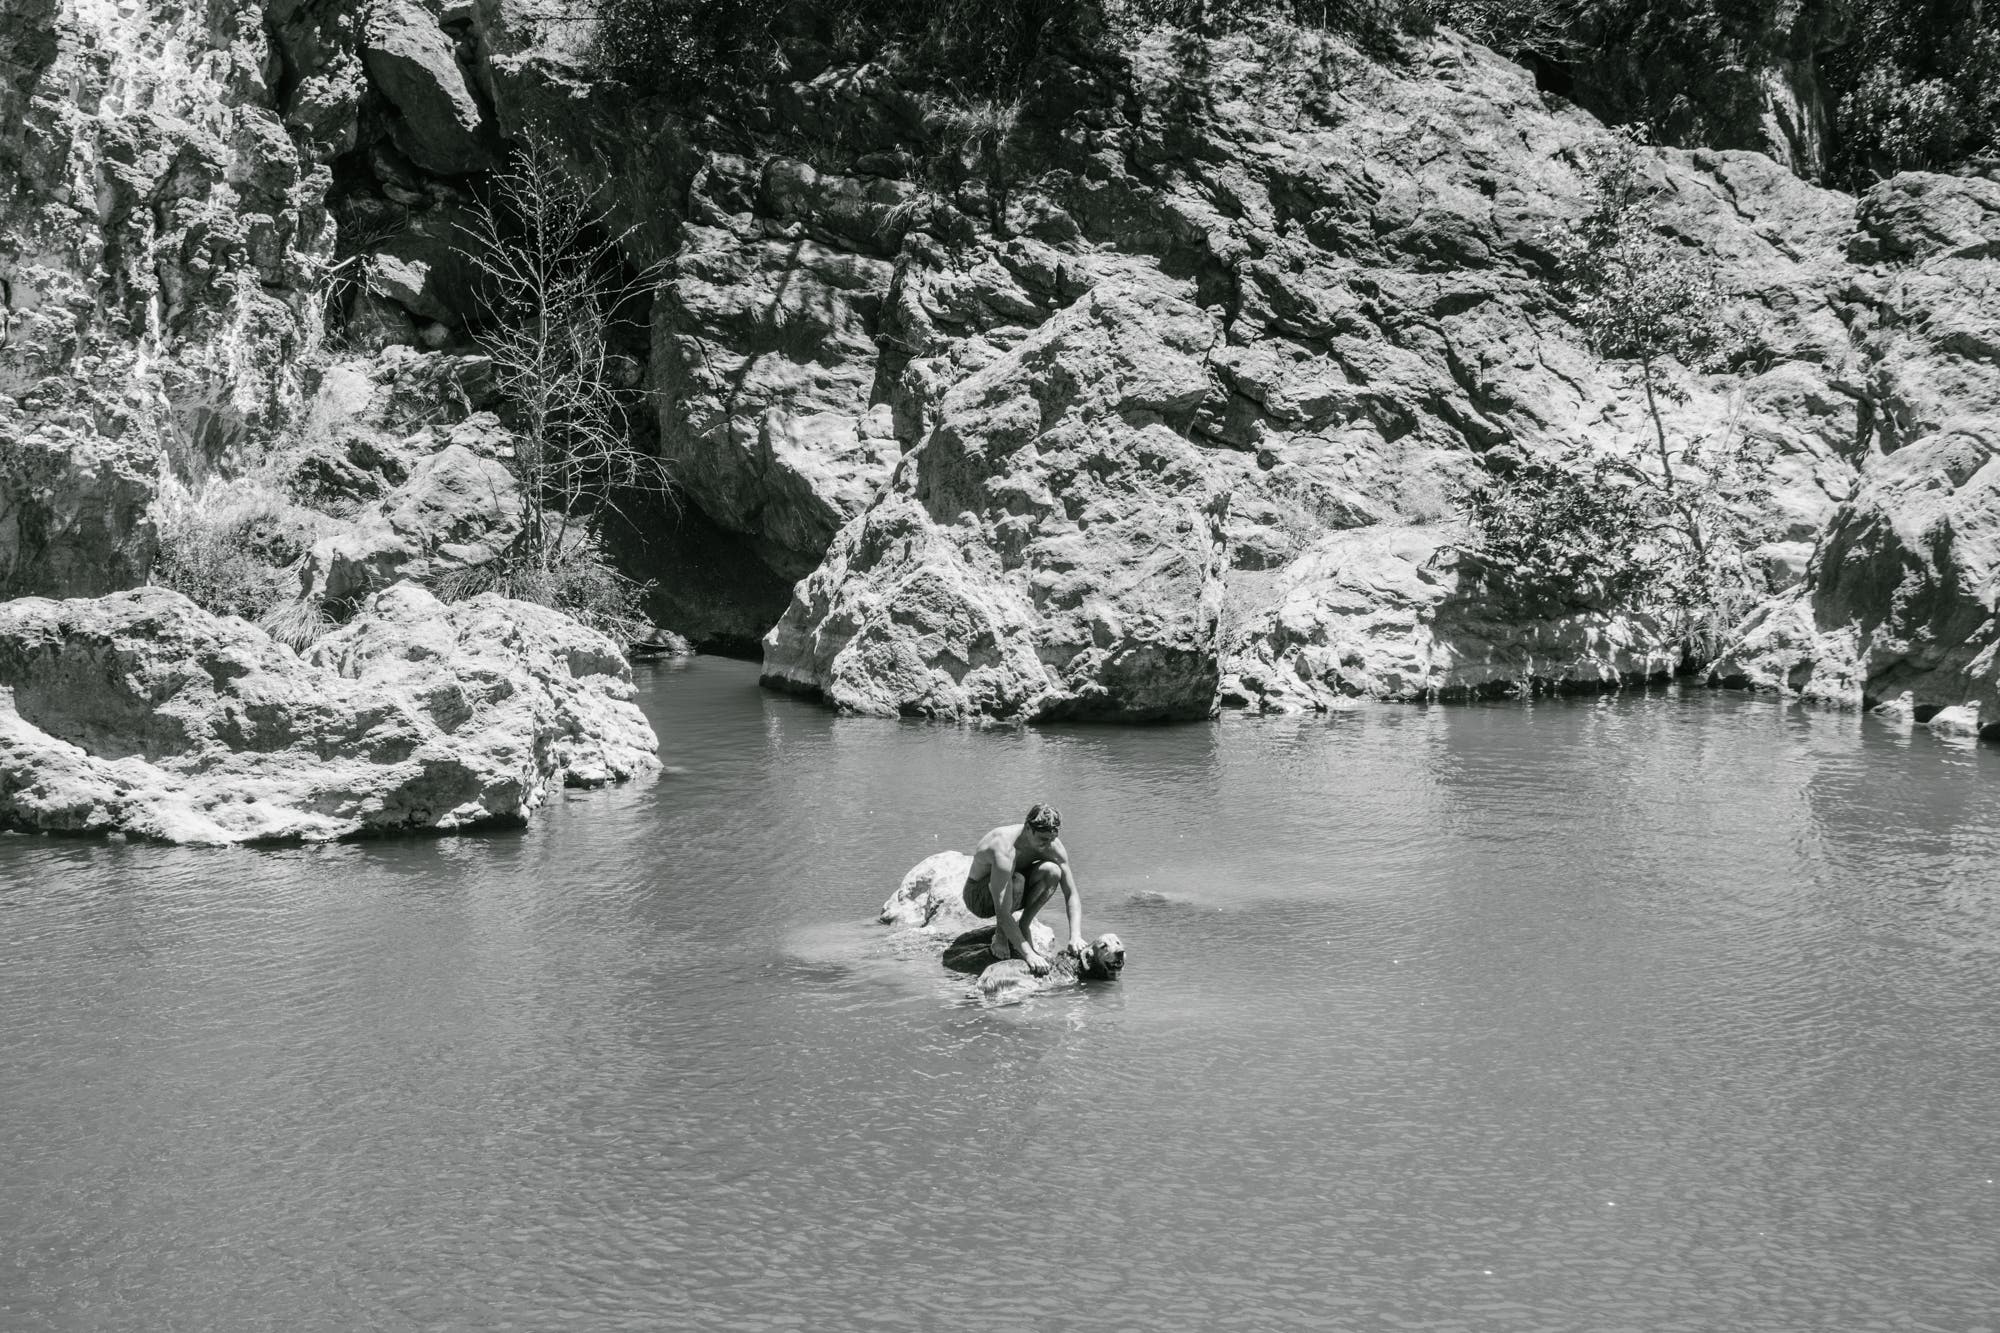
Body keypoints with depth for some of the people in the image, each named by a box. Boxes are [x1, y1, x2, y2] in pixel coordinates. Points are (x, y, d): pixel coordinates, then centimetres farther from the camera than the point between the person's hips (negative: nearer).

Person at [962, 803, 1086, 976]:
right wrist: (1028, 954, -45)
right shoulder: (1005, 849, -37)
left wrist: (1075, 936, -30)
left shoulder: (1052, 845, -18)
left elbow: (1072, 894, -13)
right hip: (979, 896, -6)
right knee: (1016, 881, -38)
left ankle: (1023, 927, -7)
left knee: (1052, 871, -23)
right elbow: (1001, 912, -41)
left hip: (1010, 896, 6)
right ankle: (1000, 935, -14)